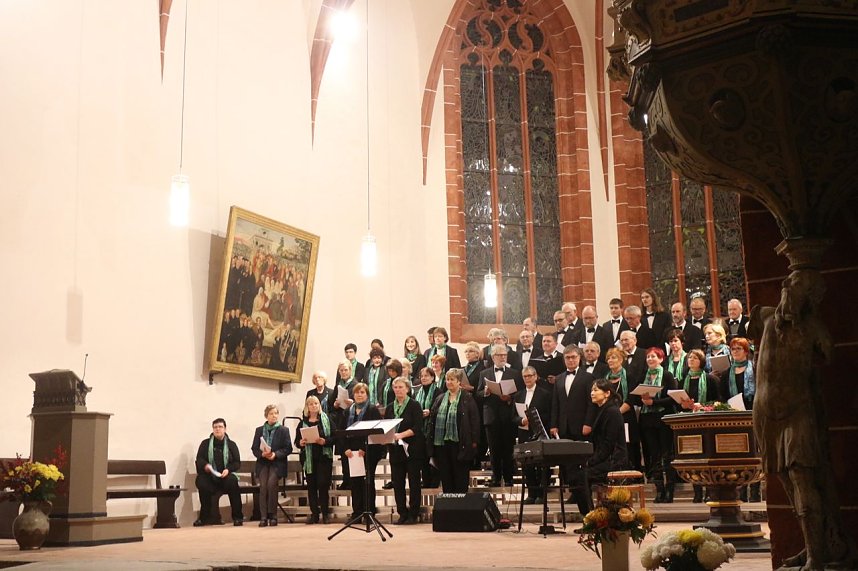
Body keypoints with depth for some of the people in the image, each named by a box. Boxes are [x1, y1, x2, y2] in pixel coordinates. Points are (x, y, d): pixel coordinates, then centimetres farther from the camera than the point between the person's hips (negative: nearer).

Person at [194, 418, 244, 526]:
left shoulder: (231, 445, 13)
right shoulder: (205, 444, 15)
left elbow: (237, 462, 7)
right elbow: (199, 459, 5)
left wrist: (228, 469, -14)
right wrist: (205, 465, -18)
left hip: (226, 475, 0)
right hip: (209, 476, 0)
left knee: (232, 482, -35)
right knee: (201, 483, -33)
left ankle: (237, 517, -24)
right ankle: (204, 517, -17)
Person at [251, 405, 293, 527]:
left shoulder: (284, 430, 6)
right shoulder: (259, 430, 15)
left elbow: (288, 448, 0)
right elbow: (254, 448, 9)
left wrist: (275, 454, -16)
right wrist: (262, 454, -12)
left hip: (277, 463, -2)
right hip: (262, 463, 2)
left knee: (271, 483, -24)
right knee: (263, 485, -19)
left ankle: (272, 515, -15)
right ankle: (264, 516, -17)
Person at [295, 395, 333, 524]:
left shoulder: (327, 419, 3)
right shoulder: (302, 423, 9)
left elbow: (334, 437, -4)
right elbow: (297, 441, 9)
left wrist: (325, 441, -20)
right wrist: (301, 443, -13)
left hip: (324, 457, -3)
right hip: (309, 458, 3)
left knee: (323, 484, -6)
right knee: (311, 486, 4)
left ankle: (325, 513, 2)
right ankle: (314, 513, 9)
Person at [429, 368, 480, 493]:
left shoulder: (467, 399, -1)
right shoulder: (440, 399, 13)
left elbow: (475, 421, -4)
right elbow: (432, 419, 14)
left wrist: (474, 441, -9)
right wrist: (431, 439, 7)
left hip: (460, 444, -4)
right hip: (441, 442, 5)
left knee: (461, 476, 3)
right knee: (445, 476, 9)